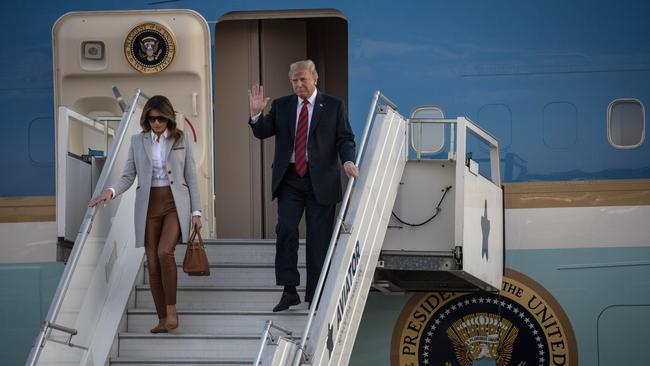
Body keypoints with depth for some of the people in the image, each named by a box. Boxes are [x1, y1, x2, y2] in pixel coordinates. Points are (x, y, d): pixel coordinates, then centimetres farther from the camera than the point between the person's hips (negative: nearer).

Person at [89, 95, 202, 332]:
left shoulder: (182, 140, 5)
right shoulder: (138, 141, 7)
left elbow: (191, 177, 6)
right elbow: (128, 176, 5)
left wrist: (196, 211, 1)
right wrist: (110, 191, -14)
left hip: (176, 204, -2)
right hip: (149, 206, 2)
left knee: (164, 252, -24)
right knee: (153, 264, 0)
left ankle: (171, 309, -9)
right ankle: (163, 319, 10)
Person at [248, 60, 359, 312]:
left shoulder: (334, 106, 5)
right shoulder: (281, 106, 10)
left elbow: (345, 139, 2)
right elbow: (262, 132, 8)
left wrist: (348, 161, -17)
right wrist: (256, 113, -11)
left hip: (321, 180, -1)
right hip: (289, 179, 2)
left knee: (319, 239, 2)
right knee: (285, 229, -13)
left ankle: (315, 297, 10)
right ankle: (289, 291, -6)